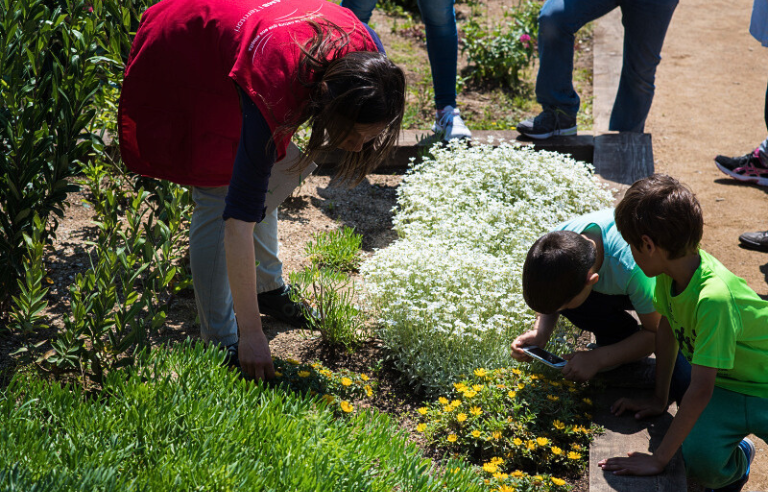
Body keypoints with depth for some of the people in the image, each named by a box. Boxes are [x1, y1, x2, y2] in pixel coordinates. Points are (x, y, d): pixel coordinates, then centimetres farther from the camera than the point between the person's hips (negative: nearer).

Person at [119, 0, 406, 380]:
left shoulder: (367, 58, -28)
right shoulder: (273, 94, -43)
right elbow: (239, 219, -41)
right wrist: (251, 333, -39)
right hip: (181, 57, -7)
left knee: (261, 180, 16)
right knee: (217, 197, -11)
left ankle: (269, 285, 37)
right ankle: (219, 341, 0)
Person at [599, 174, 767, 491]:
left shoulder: (714, 296, -33)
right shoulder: (672, 269, -12)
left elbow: (700, 390, -31)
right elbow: (666, 331, 5)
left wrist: (658, 460, -26)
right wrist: (659, 400, 10)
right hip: (724, 385, 5)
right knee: (699, 459, -21)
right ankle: (736, 463, 12)